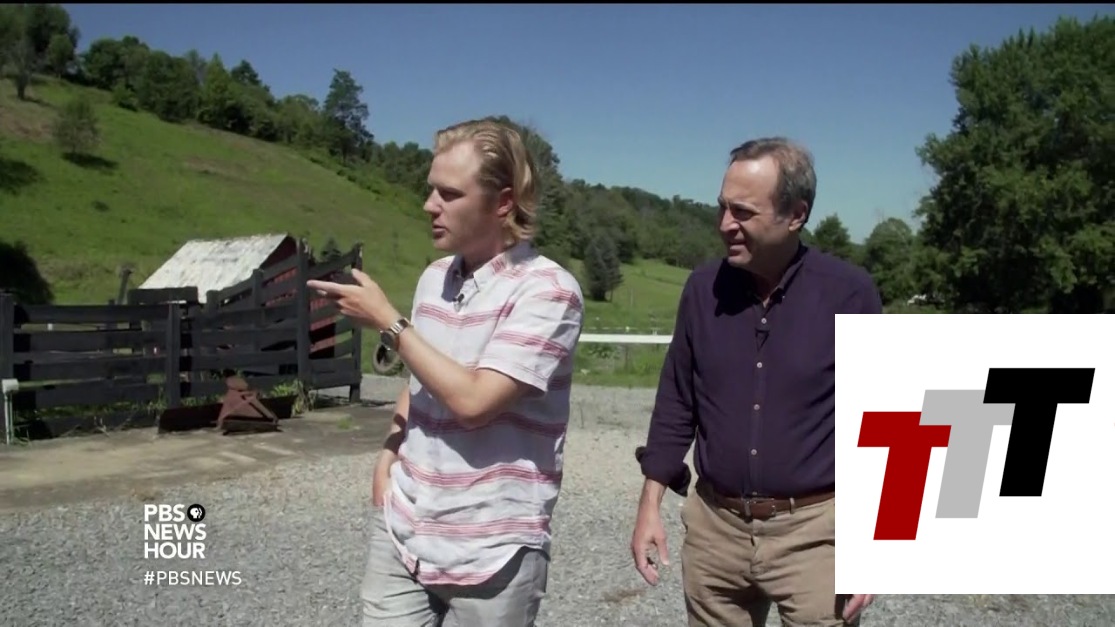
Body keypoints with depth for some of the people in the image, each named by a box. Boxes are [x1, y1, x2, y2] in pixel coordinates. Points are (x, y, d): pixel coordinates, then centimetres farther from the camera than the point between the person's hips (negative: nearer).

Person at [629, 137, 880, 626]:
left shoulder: (849, 293, -11)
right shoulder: (703, 288, -2)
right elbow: (675, 404, 6)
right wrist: (650, 504, 3)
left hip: (813, 531, -3)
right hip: (714, 526, 3)